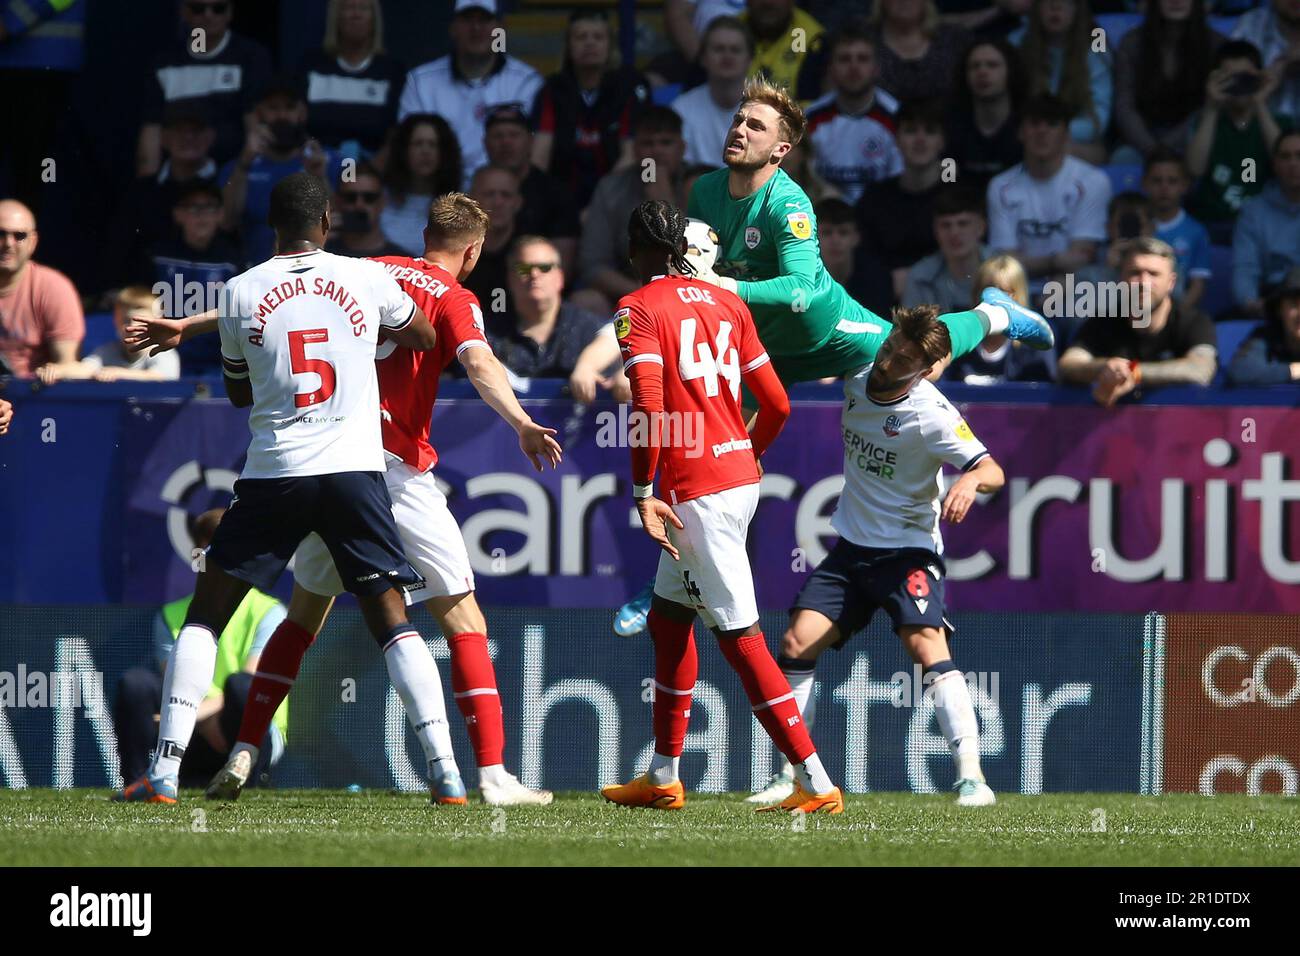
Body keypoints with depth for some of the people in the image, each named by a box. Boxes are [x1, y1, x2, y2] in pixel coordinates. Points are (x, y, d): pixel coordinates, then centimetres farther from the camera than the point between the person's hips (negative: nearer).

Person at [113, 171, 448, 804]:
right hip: (354, 469, 0)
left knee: (205, 614, 9)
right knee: (390, 619, 5)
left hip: (272, 473, 0)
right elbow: (426, 339, 21)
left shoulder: (240, 294, 2)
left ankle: (164, 770, 0)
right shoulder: (367, 279, 1)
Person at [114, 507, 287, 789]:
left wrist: (190, 714, -29)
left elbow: (251, 689, -14)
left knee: (239, 685, -34)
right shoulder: (172, 616, 11)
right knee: (136, 682, -20)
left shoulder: (268, 613, 0)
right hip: (194, 745, 3)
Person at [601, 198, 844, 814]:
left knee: (741, 638, -7)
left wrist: (643, 493, -14)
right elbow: (777, 404, 13)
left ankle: (816, 784, -11)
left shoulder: (637, 310, -7)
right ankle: (663, 779, 27)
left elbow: (649, 407, -19)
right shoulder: (725, 303, 13)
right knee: (668, 617, 21)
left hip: (698, 492, -8)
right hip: (740, 476, 8)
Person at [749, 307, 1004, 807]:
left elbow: (992, 471, -25)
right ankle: (790, 775, 7)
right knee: (797, 643, -4)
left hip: (909, 549, -6)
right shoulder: (857, 376, -3)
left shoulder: (932, 415, -20)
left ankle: (970, 775, -27)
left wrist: (970, 480, -46)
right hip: (851, 546, 6)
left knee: (927, 644, -26)